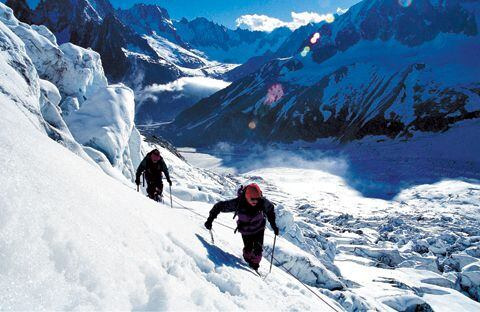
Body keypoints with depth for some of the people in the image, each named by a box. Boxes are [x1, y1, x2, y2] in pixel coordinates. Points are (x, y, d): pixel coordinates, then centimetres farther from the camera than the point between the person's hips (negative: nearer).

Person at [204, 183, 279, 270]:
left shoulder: (263, 202, -29)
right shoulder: (238, 203, -34)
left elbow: (270, 210, -4)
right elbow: (219, 206, -23)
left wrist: (273, 225, -2)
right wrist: (210, 219, -20)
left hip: (259, 228, 1)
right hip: (245, 230, -1)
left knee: (258, 248, 0)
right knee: (248, 248, 5)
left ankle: (255, 262, 32)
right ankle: (248, 258, 42)